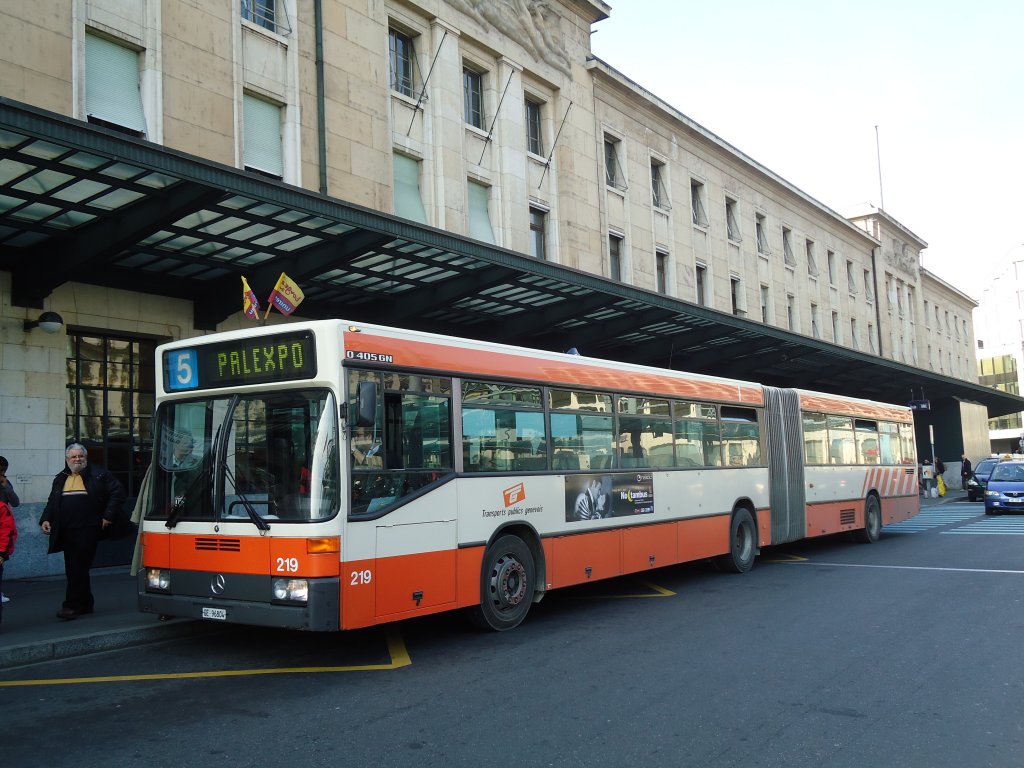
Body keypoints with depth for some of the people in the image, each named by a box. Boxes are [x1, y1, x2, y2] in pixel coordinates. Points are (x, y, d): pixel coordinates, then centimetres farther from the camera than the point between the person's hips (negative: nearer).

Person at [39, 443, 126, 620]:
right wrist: (45, 520, 4)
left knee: (78, 568, -9)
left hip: (87, 530, -6)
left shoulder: (99, 475, 3)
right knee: (73, 569, 8)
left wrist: (108, 515, -7)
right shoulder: (60, 479, 19)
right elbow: (52, 502, 21)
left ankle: (72, 605, -5)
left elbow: (118, 491, -1)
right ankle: (85, 604, 18)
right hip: (66, 531, 6)